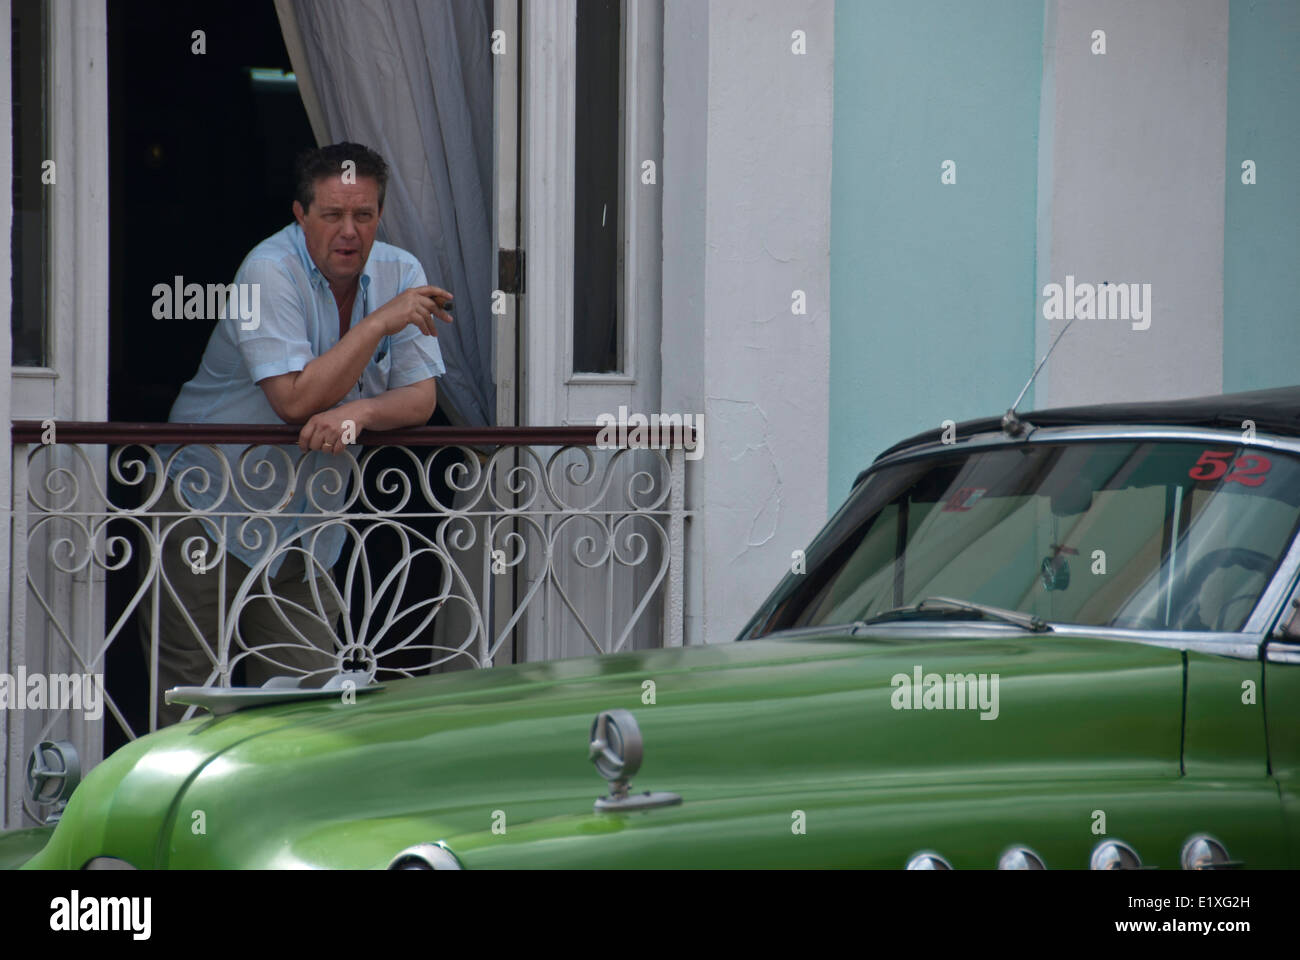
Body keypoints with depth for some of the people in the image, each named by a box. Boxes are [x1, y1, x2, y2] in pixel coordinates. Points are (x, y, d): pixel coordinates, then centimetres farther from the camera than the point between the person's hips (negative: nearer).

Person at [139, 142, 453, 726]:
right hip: (211, 506, -5)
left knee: (309, 694, 1)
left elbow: (420, 397, -5)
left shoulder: (399, 273, 0)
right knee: (192, 698, -5)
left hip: (308, 522, 5)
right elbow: (296, 398, -26)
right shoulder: (271, 272, -17)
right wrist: (381, 323, -24)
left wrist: (357, 413, -26)